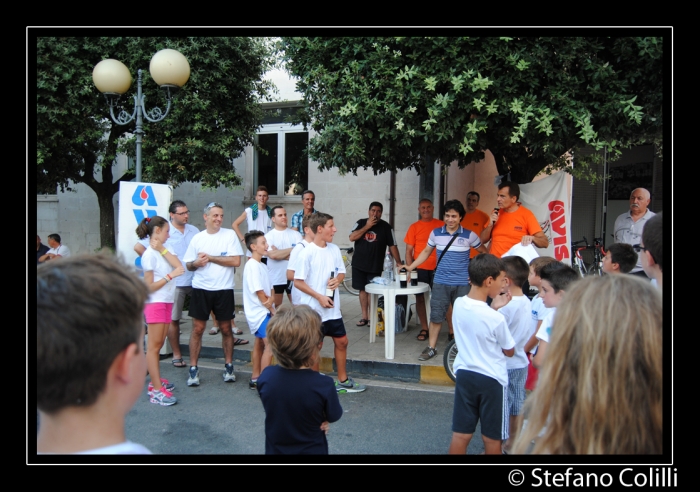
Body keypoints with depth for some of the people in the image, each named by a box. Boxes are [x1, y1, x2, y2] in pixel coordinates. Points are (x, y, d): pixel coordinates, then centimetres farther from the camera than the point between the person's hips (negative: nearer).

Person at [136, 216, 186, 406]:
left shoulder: (164, 250, 12)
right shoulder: (149, 255, -11)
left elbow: (179, 266, -7)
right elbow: (149, 287, -13)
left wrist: (162, 249, -10)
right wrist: (171, 275, -17)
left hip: (167, 302, 8)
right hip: (155, 303, -8)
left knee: (158, 345, 12)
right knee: (154, 346, -5)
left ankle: (155, 381, 20)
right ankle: (157, 390, -4)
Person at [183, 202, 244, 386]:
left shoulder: (229, 234, -3)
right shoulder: (197, 238, 4)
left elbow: (236, 261, -12)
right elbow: (188, 265, 9)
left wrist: (210, 257, -12)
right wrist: (196, 263, -14)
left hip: (224, 290, -1)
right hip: (200, 289, 1)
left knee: (226, 329, 9)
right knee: (197, 329, 4)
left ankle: (228, 366, 23)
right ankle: (193, 369, 14)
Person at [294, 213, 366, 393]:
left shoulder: (334, 249, 3)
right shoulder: (307, 253, -16)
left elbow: (341, 272, 14)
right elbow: (298, 282, -14)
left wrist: (337, 280, -9)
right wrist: (319, 297, -19)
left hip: (333, 308, 7)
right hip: (314, 309, -7)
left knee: (341, 341, 15)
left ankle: (343, 381, 32)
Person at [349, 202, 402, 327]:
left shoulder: (386, 227, -3)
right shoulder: (361, 223, 1)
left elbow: (392, 246, -3)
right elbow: (352, 238, -12)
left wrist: (399, 263, -9)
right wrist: (367, 226, -16)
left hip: (375, 266, -2)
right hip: (359, 264, 2)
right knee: (362, 290, 7)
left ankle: (371, 317, 12)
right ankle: (364, 316, 15)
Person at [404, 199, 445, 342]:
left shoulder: (441, 225, 4)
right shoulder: (414, 227, 5)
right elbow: (409, 251, 5)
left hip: (437, 268, -1)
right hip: (419, 268, 1)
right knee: (420, 298, 6)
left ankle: (452, 328, 6)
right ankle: (424, 329, 17)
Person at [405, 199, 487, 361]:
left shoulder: (469, 235, -3)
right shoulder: (436, 233, 2)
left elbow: (484, 252, 9)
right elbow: (426, 252, 14)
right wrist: (410, 267, 8)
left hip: (462, 284, -1)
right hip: (440, 283, 1)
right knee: (436, 315, 3)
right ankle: (431, 348, 15)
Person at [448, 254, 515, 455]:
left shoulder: (458, 304, -7)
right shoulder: (497, 319, -23)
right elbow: (509, 351, -6)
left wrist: (493, 307, 5)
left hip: (464, 375, 5)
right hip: (491, 380, -5)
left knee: (460, 435, 14)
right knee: (492, 439, 14)